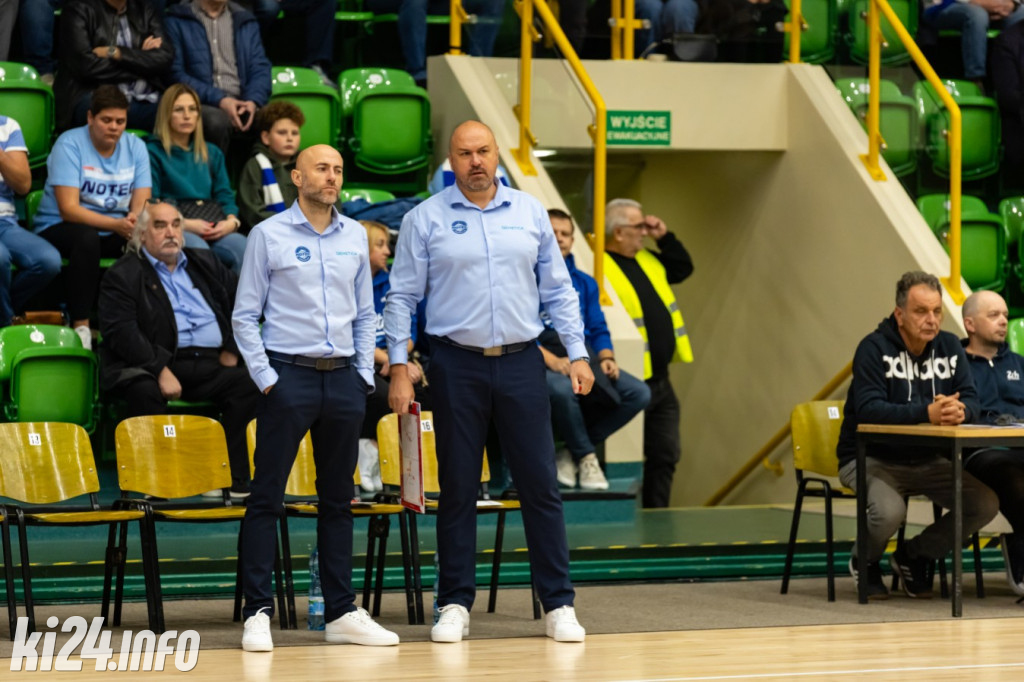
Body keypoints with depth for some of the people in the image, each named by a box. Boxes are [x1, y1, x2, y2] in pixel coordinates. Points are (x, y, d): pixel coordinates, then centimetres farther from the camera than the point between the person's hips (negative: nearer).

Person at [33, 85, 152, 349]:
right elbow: (68, 209, -21)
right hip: (58, 228, -4)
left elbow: (141, 206, -6)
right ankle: (80, 325, -33)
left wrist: (135, 220, -32)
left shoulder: (135, 147, 1)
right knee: (86, 237, -38)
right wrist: (116, 225, -35)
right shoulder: (69, 144, -13)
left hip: (114, 230, 4)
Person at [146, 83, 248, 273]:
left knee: (243, 247, -33)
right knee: (198, 249, -41)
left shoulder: (212, 153, 28)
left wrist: (232, 221, -4)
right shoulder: (154, 152, 10)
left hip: (216, 230, 4)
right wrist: (186, 224, -14)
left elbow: (225, 196, 19)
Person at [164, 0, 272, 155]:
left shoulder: (247, 22, 19)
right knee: (217, 120, -38)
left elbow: (260, 68, 12)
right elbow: (176, 73, -3)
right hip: (202, 104, -3)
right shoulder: (177, 21, 5)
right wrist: (219, 100, -15)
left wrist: (253, 101, -11)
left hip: (242, 102, 3)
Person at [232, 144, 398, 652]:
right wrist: (265, 377, -9)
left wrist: (365, 373, 7)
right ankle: (257, 612, -3)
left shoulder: (354, 236, 11)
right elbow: (245, 316, -1)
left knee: (338, 500, 9)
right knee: (266, 497, -5)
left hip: (343, 380, 4)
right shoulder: (269, 235, -1)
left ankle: (341, 613, 14)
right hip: (288, 376, -4)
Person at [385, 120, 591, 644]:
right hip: (457, 366, -1)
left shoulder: (530, 213, 8)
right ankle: (455, 605, 11)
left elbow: (557, 290, 11)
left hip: (521, 364, 2)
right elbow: (402, 298, 1)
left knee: (540, 484, 0)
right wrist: (398, 368, -6)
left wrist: (577, 353, 4)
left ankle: (558, 605, 4)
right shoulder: (426, 219, 1)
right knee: (458, 488, 3)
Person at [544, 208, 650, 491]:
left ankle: (571, 452, -10)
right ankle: (586, 456, -14)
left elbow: (598, 329, 21)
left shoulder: (584, 283, 26)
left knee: (639, 393, -17)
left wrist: (606, 358, -2)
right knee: (562, 389, -41)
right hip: (541, 362, -6)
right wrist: (550, 359, -20)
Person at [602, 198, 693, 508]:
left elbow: (683, 267, 28)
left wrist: (665, 237, 12)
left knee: (665, 457, 14)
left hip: (659, 380, 10)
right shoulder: (600, 268, -17)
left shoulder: (646, 260, 13)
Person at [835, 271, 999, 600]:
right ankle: (865, 561, 3)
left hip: (926, 461, 6)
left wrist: (960, 410, -29)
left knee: (986, 504, -13)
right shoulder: (874, 348, -15)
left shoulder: (949, 347, 3)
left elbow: (972, 400, -3)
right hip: (872, 459, -6)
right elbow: (868, 409, -27)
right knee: (890, 511, -35)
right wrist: (927, 413, -39)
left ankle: (913, 557, 10)